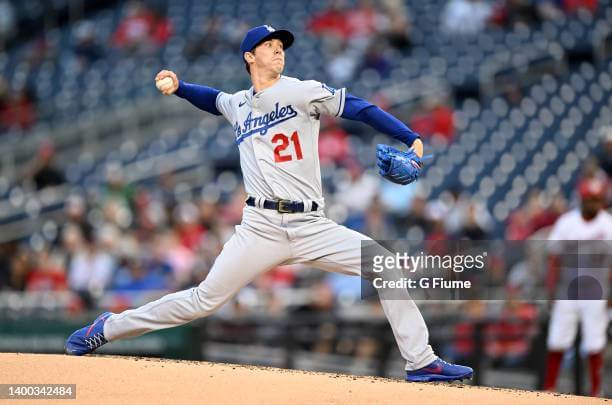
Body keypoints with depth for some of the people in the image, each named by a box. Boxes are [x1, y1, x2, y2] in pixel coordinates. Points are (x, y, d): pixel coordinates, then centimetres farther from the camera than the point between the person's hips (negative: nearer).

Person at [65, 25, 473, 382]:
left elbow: (358, 108, -7)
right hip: (261, 228, 1)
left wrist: (412, 139, -19)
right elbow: (213, 98, 38)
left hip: (313, 228, -1)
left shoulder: (302, 92, 3)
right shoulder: (238, 105, 14)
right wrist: (178, 87, 20)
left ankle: (420, 361, -9)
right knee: (205, 300, -4)